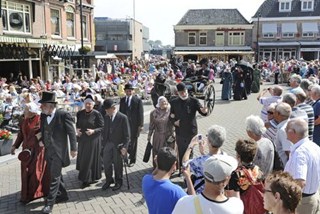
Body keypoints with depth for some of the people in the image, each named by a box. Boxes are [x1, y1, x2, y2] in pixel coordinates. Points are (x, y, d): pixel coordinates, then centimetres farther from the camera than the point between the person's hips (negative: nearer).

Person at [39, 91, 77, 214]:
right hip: (48, 151, 7)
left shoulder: (64, 115, -14)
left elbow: (71, 132, -11)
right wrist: (42, 140, 5)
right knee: (55, 175, 17)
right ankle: (62, 195, 34)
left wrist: (73, 148, -9)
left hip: (58, 151, -7)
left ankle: (50, 203, 3)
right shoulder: (43, 115, 5)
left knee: (55, 177, -3)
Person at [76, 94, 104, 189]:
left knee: (90, 159, 2)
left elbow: (102, 127, -11)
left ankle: (88, 179, 13)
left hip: (93, 139, -5)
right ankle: (85, 177, 32)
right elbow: (77, 124, 16)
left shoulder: (97, 114, -14)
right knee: (82, 158, 14)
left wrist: (93, 131, -25)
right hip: (82, 139, 5)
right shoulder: (80, 113, 1)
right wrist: (77, 129, -4)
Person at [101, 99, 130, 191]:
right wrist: (104, 143, 5)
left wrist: (125, 147, -16)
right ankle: (108, 180, 29)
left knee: (118, 164, 8)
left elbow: (127, 134, -12)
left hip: (118, 145, -4)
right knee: (106, 163, 8)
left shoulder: (123, 118, -14)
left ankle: (118, 182, 28)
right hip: (108, 144, 5)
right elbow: (104, 131, 10)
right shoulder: (106, 117, 3)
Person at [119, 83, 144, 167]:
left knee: (133, 142, 5)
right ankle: (131, 153, 32)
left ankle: (132, 160, 18)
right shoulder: (122, 100, 7)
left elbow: (140, 113, -7)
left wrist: (141, 125, -10)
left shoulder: (138, 100, -6)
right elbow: (120, 112, 11)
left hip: (134, 124, -3)